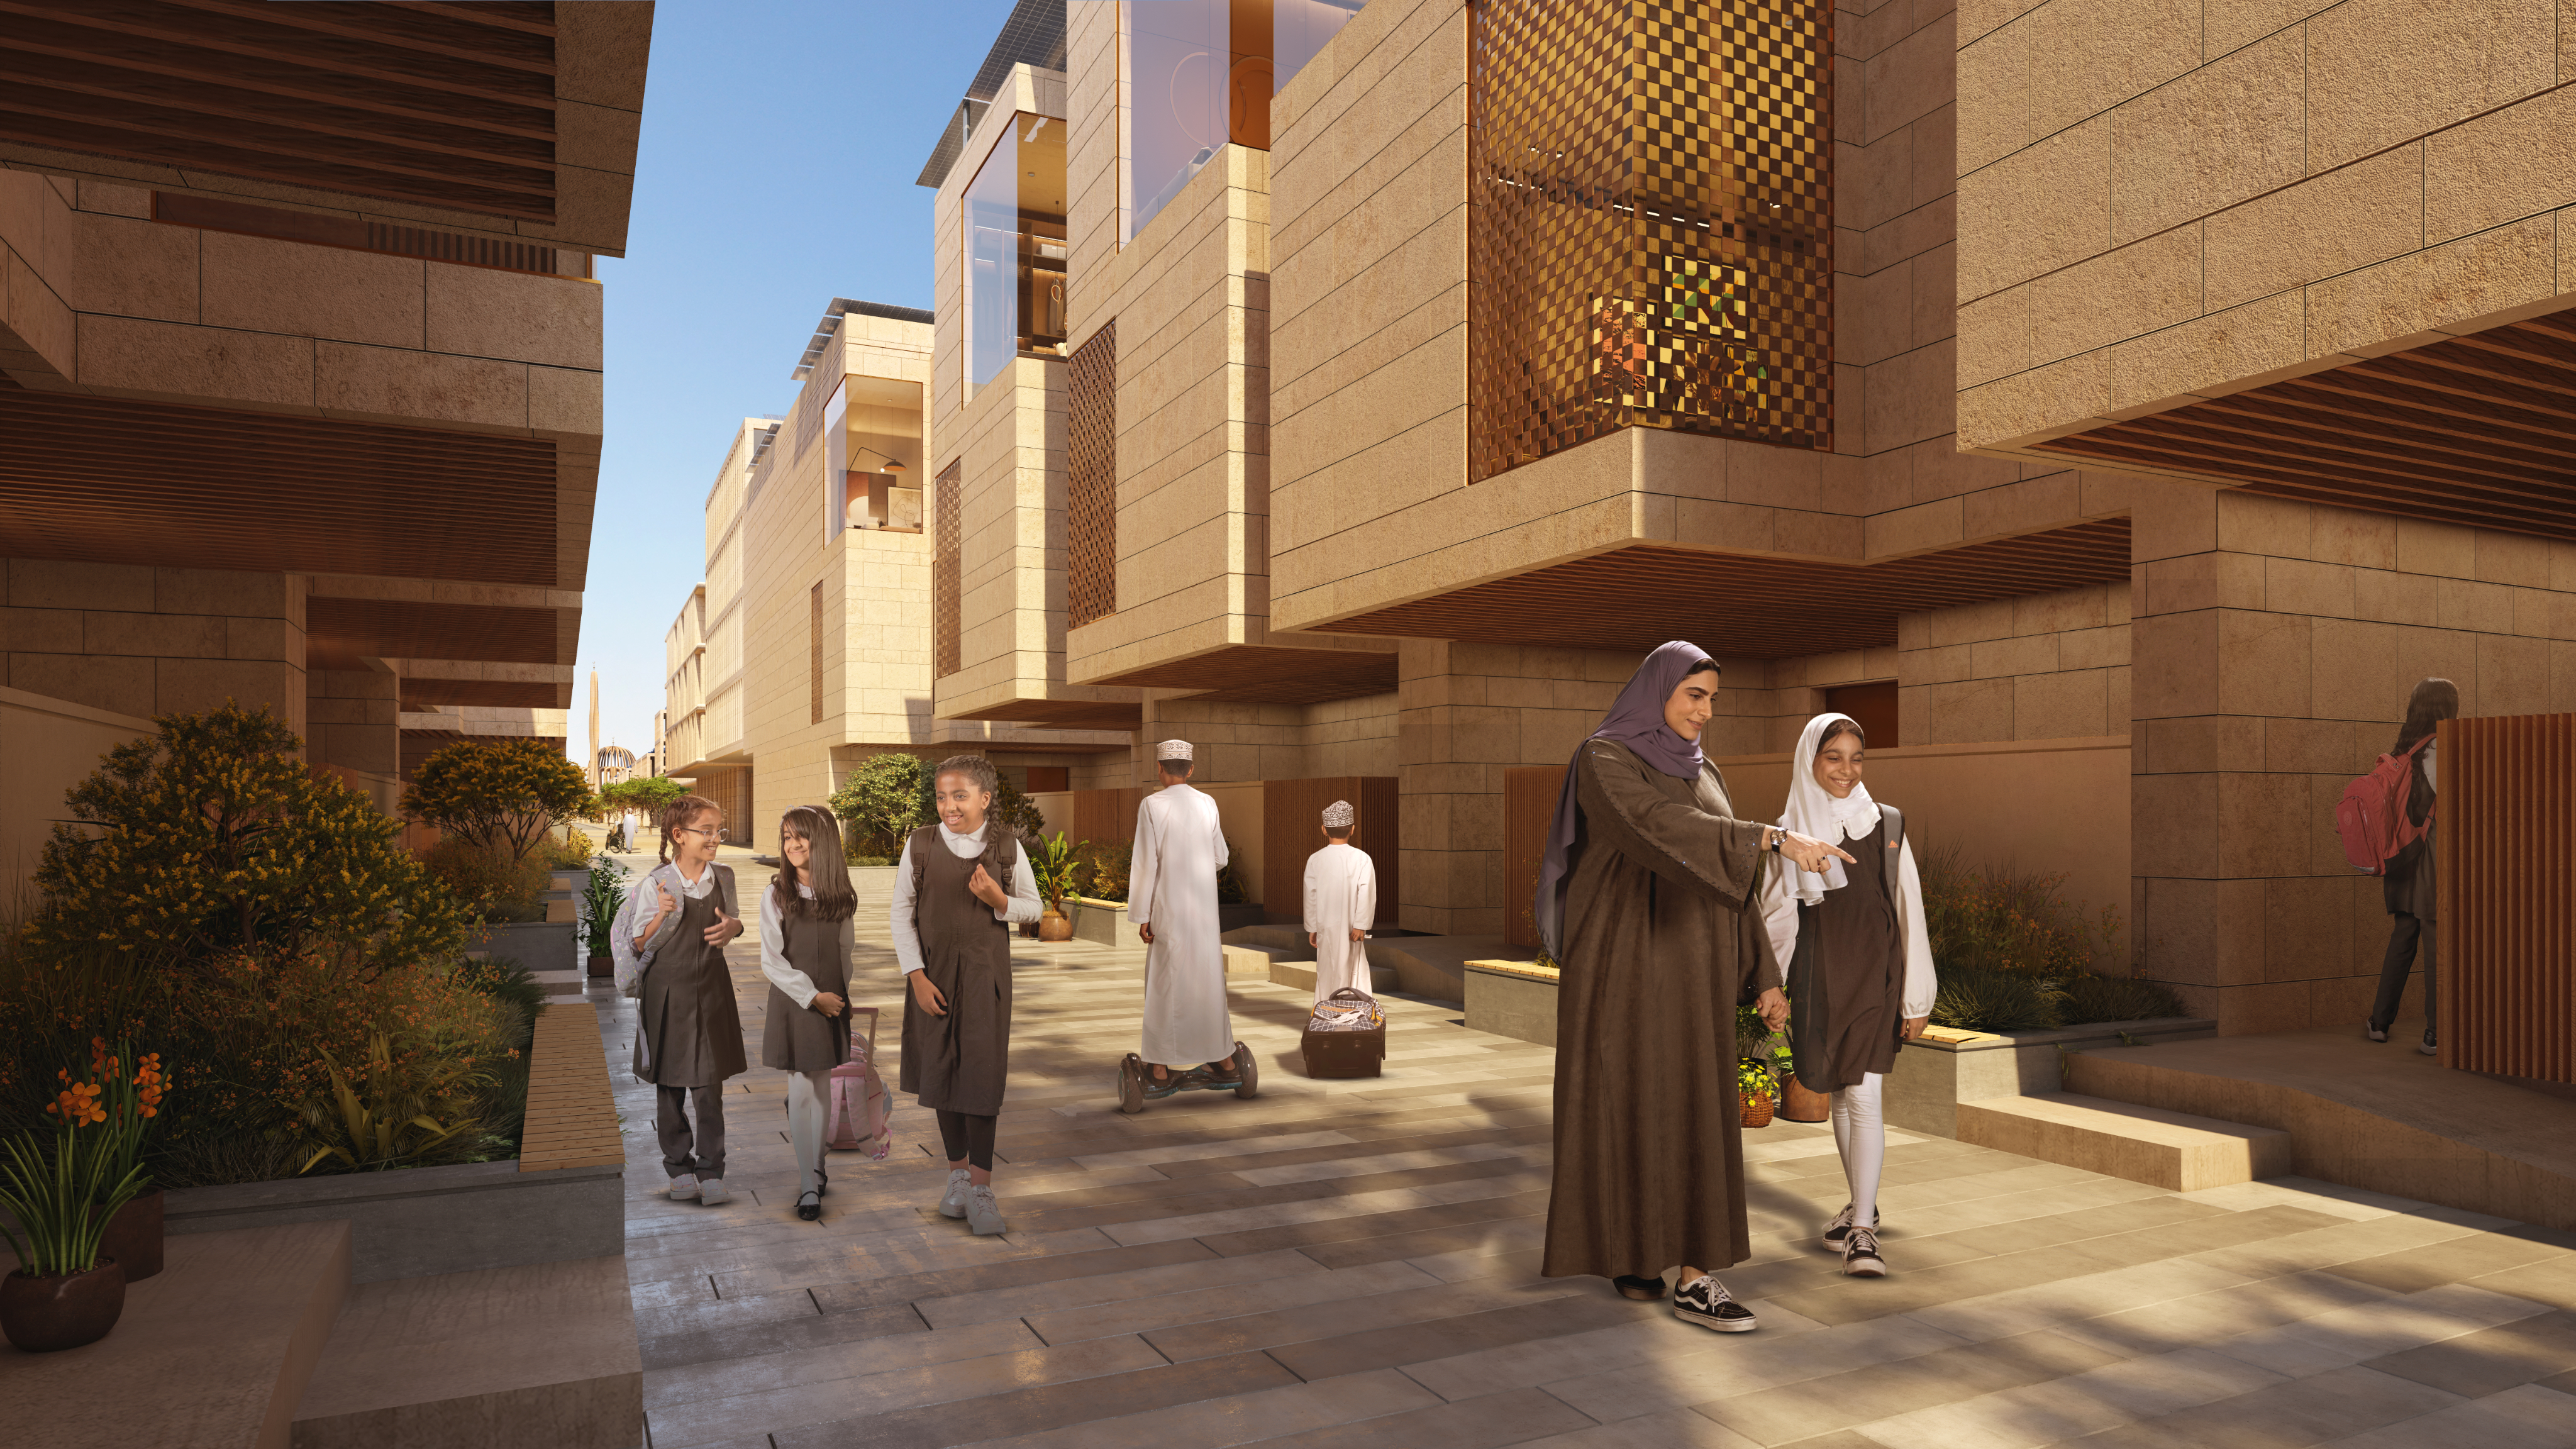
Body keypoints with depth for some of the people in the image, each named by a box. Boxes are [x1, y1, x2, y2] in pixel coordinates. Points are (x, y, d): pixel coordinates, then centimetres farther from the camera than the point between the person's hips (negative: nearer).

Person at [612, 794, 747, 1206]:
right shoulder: (658, 885, -10)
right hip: (668, 990, -2)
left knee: (709, 1085, -1)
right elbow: (641, 945, -6)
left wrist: (733, 926, -4)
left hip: (711, 989, 2)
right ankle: (680, 1168, 22)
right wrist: (662, 915, -23)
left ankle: (711, 1172, 8)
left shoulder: (723, 878, 2)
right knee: (670, 1086, 8)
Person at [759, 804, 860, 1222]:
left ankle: (816, 1166, 23)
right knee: (801, 1092, -2)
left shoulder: (840, 897, 2)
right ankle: (810, 1183, 3)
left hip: (831, 1003, 3)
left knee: (822, 1088, 10)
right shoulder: (776, 896, -7)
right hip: (793, 1002, -3)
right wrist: (813, 996, -13)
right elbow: (771, 961, -9)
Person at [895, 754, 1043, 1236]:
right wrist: (917, 976, -7)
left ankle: (981, 1191, 2)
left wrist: (998, 901, -16)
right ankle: (957, 1174, 26)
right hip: (934, 974, 1)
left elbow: (1035, 906, 5)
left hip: (985, 974, -1)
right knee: (942, 1073, 10)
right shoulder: (920, 844, -4)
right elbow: (902, 912, 0)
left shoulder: (1006, 847, -4)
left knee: (981, 1074, -4)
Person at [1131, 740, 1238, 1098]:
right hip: (1205, 907, 4)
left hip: (1169, 910, -4)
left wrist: (1142, 916, -5)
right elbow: (1220, 858, 10)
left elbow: (1145, 863, -10)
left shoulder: (1152, 805, -8)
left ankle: (1161, 1072, 5)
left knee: (1164, 986, 3)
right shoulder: (1208, 804, 4)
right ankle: (1225, 1065, 19)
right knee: (1207, 981, 13)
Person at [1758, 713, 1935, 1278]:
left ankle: (1862, 1231, -6)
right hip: (1817, 977, 2)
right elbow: (1772, 915, 7)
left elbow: (1909, 913, 1)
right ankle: (1862, 1203, 31)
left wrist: (1917, 998, -1)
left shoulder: (1886, 827, 0)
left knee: (1864, 1096, -10)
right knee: (1840, 1095, 13)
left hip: (1873, 975, -2)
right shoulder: (1789, 831, 4)